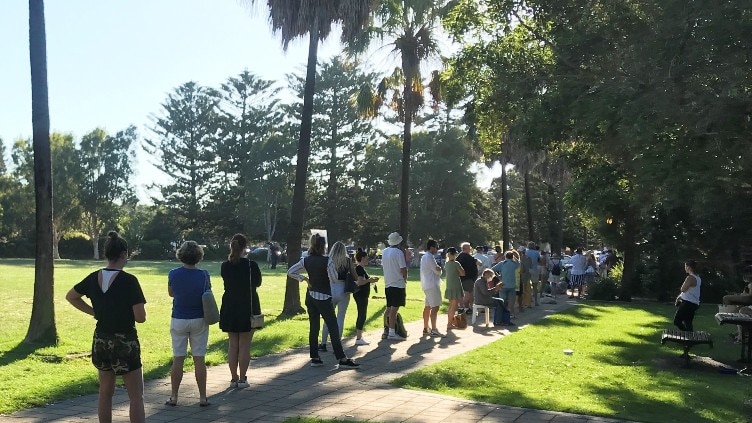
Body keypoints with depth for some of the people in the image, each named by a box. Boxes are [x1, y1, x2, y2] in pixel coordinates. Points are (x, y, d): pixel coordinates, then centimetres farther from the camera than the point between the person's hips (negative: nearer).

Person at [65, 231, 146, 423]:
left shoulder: (94, 278, 0)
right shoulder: (129, 281, -17)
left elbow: (70, 296, 17)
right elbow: (140, 318, -18)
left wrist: (93, 312, 14)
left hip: (101, 340, 6)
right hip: (125, 342, -6)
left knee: (105, 392, 19)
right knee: (136, 396, 2)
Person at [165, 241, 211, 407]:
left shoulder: (173, 274, -9)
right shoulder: (203, 275, -12)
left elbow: (171, 293, 7)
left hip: (179, 320, 1)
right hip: (199, 320, 0)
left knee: (177, 359, 8)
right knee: (199, 359, 4)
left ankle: (174, 397, 14)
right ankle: (202, 397, 9)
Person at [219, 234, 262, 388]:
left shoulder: (225, 266, -3)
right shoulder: (251, 265, -13)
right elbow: (258, 283, 1)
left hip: (229, 309, 3)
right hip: (248, 308, -3)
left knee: (232, 345, 12)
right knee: (244, 345, 5)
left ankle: (234, 378, 16)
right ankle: (242, 379, 8)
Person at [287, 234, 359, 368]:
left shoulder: (306, 260, 1)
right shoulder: (326, 261, -15)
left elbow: (290, 272, 4)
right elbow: (334, 278, -11)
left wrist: (303, 278, 7)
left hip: (310, 297, 6)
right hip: (323, 297, -6)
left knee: (313, 327, 12)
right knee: (333, 328, -2)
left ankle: (315, 358, 15)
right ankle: (342, 359, -1)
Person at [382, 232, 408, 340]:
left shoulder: (384, 252, 8)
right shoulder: (399, 252, -14)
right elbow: (403, 269, -14)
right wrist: (405, 279, 2)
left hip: (387, 284, 7)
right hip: (398, 284, -7)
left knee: (389, 308, 14)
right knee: (394, 308, -7)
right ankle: (392, 333, -7)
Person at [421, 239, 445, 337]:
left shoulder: (424, 257, 19)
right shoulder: (429, 257, -14)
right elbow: (437, 271, -14)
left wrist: (438, 269, 3)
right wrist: (439, 269, 6)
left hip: (427, 285, 11)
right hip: (432, 285, -11)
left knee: (427, 307, 13)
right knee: (435, 307, -12)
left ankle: (425, 329, 18)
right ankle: (433, 330, -15)